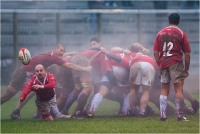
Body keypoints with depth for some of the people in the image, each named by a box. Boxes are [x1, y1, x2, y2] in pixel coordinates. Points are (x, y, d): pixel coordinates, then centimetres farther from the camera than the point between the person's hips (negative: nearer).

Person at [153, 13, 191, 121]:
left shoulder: (160, 33, 9)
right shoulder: (181, 33, 0)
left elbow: (155, 52, 7)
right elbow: (187, 53, -1)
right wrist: (187, 69, 6)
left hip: (163, 63, 4)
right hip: (176, 63, -4)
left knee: (164, 90, 11)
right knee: (179, 89, -4)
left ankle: (162, 115, 8)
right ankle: (180, 115, -9)